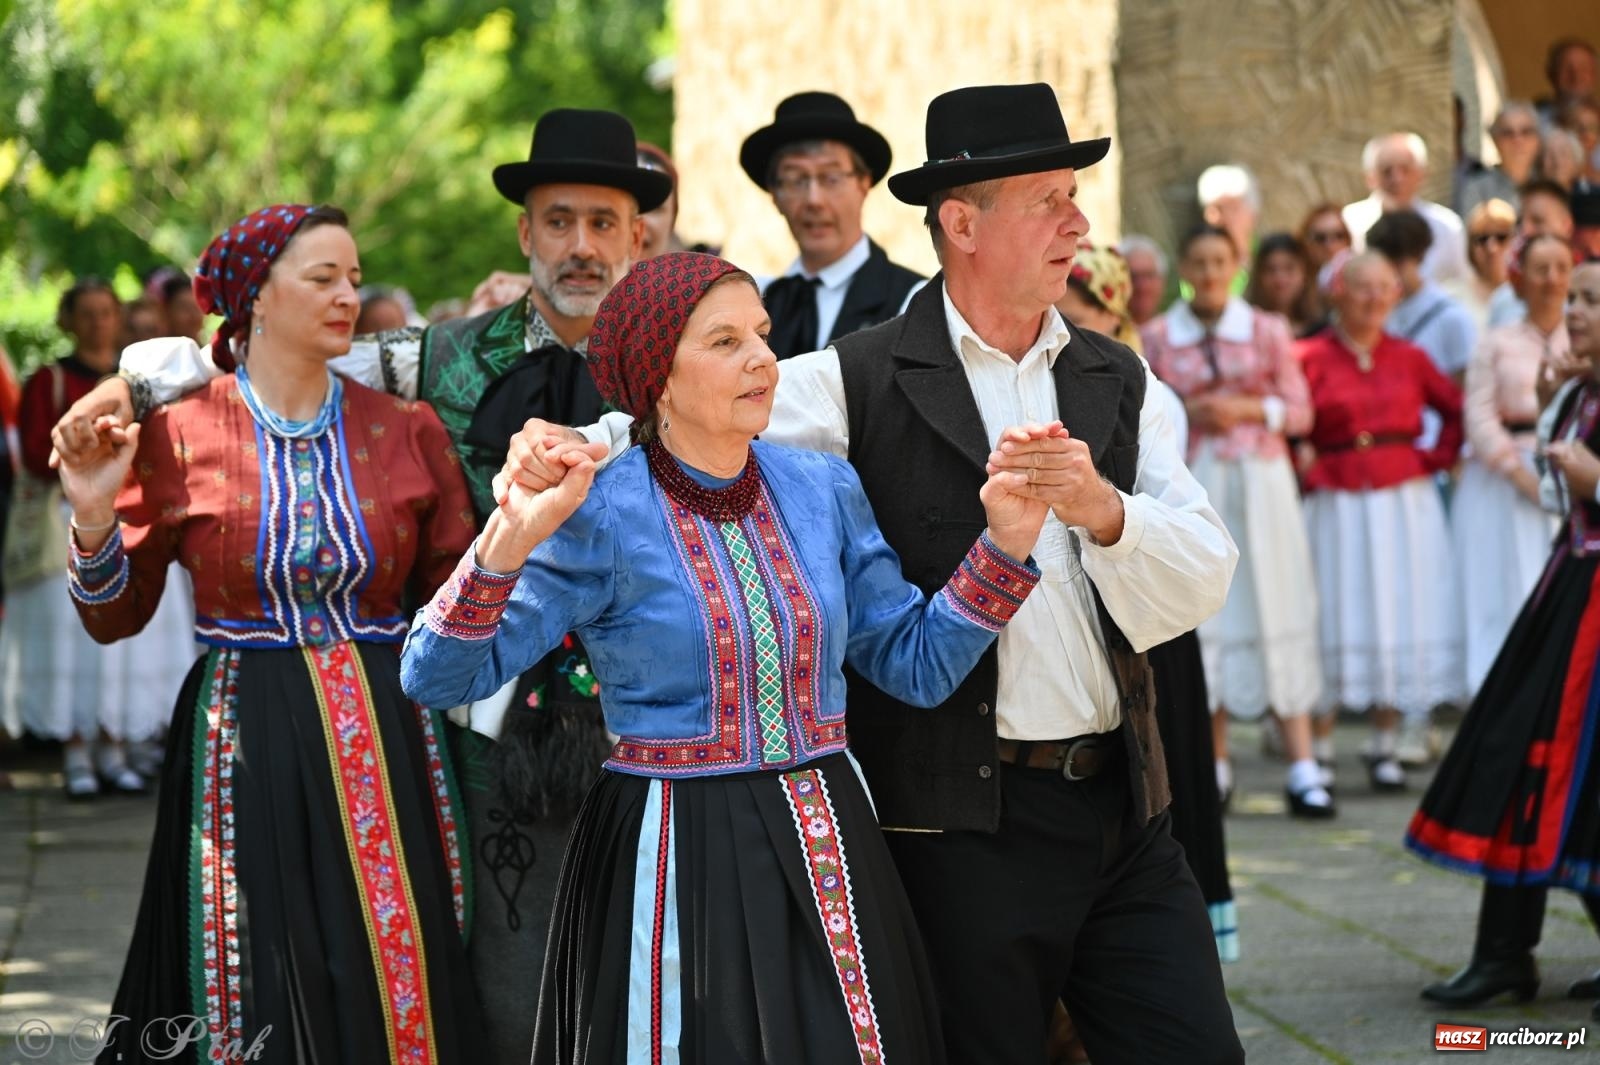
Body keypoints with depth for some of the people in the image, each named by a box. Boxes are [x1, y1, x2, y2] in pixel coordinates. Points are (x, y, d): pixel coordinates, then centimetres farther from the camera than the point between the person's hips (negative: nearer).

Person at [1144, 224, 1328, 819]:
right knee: (1201, 613, 0)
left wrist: (1248, 408, -10)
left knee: (1272, 611, -5)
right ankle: (1214, 763, 8)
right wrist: (1187, 413, -11)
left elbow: (1300, 410, 5)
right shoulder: (1157, 338, 6)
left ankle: (1302, 767, -6)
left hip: (1260, 481, -1)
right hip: (1190, 483, 1)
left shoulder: (1268, 332, 5)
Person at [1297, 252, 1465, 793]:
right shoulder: (1312, 357, -3)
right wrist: (1307, 473, -10)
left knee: (1397, 616, 2)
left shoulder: (1409, 358, 7)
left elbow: (1456, 408, 17)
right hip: (1337, 501, -3)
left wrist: (1438, 459, 5)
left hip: (1404, 500, 3)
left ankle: (1384, 746, 11)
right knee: (1334, 620, -3)